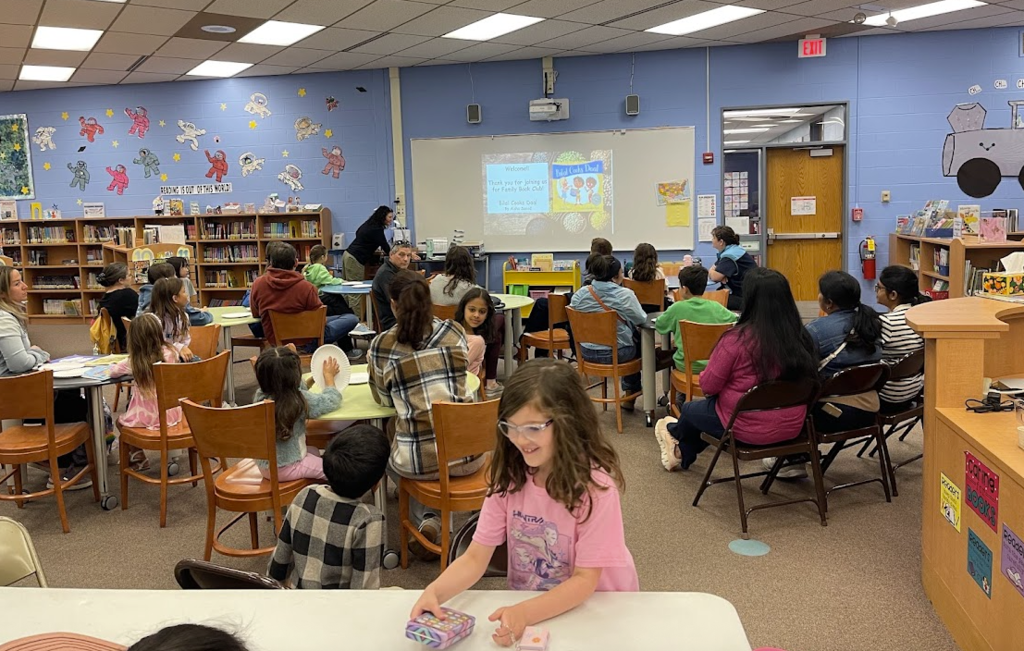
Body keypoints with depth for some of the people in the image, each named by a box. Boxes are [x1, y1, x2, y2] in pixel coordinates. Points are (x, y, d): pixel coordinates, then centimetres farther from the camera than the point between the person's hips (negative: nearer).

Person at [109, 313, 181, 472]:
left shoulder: (134, 362, -17)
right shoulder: (171, 353, -10)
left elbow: (113, 371, -3)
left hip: (148, 417, -4)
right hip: (172, 414, 4)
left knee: (121, 421, 27)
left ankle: (138, 458, 27)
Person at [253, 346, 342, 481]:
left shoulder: (260, 396, -10)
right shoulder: (300, 400, -26)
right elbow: (332, 401, -10)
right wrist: (329, 376, 5)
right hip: (287, 469, -7)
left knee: (313, 452, 30)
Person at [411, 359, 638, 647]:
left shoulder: (594, 485, -19)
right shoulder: (508, 476, -6)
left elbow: (585, 580, -17)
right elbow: (475, 558, -7)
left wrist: (525, 613, -30)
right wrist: (435, 591, -25)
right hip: (525, 607, 4)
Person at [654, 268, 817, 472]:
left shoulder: (737, 339, -23)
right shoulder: (800, 336, -9)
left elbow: (708, 386, -13)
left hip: (750, 427, -5)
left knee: (690, 409, 25)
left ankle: (678, 437, 58)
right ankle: (684, 454, 52)